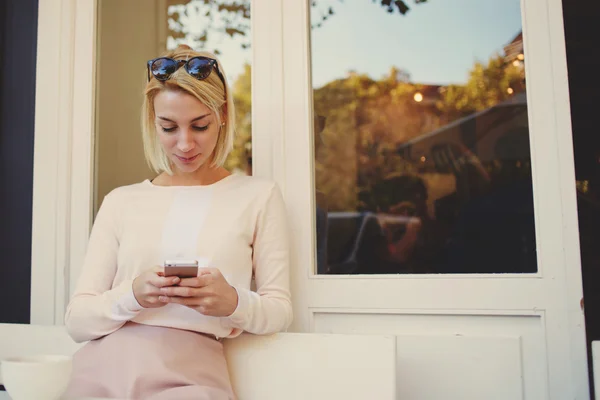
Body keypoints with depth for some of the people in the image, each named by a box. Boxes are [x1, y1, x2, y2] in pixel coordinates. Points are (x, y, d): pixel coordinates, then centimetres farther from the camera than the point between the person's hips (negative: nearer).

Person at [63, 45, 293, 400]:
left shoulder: (259, 195, 7)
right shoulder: (120, 201, 12)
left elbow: (279, 310, 4)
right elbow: (77, 320, 5)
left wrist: (234, 302, -16)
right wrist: (131, 296, -15)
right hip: (101, 368, 2)